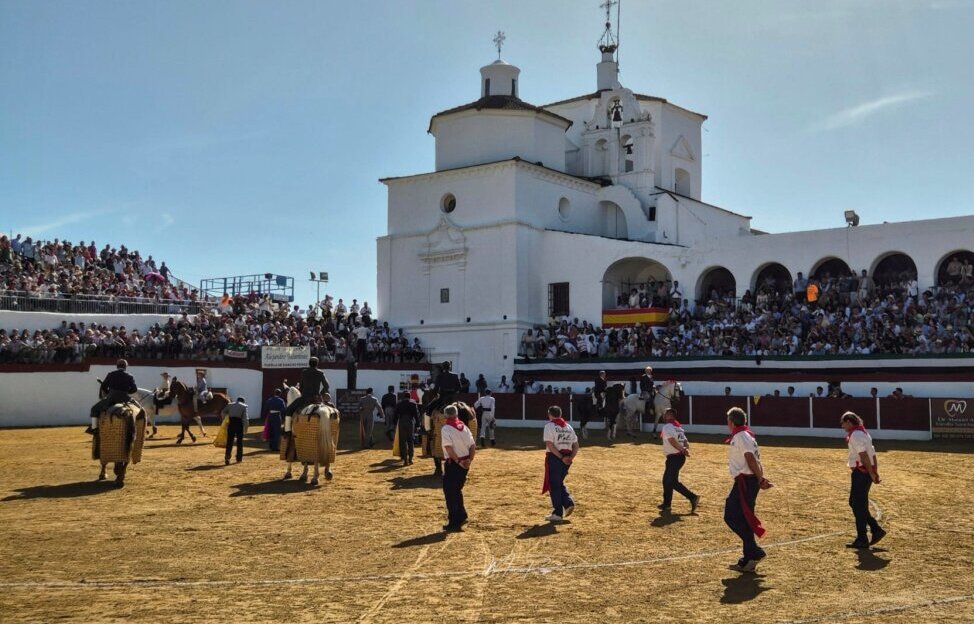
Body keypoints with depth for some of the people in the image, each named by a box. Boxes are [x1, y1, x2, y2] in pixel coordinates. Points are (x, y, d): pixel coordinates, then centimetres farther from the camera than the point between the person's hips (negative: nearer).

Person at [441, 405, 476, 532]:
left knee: (450, 492, 2)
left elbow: (449, 448, -23)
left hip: (453, 463, -7)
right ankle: (461, 517, 29)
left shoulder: (446, 428, -11)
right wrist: (470, 460, 0)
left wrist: (458, 461, -18)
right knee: (457, 490, 23)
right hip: (465, 463, 7)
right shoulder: (464, 427, 8)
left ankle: (454, 523, 3)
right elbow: (473, 446, 5)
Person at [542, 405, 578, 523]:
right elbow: (576, 446, 9)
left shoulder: (549, 426, -7)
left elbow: (550, 445, -17)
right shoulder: (568, 426, 13)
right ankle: (569, 503, 6)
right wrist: (570, 458, -3)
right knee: (559, 483, 22)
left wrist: (561, 457, -16)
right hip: (567, 458, 6)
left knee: (554, 485, 3)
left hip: (554, 457, -6)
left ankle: (558, 514, 5)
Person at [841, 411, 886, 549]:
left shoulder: (855, 435, -15)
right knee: (854, 502, 17)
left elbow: (864, 456, -22)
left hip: (861, 472, -10)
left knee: (859, 506, -2)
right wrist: (875, 472, 14)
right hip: (868, 472, 10)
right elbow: (873, 454, 16)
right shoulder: (864, 433, 17)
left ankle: (862, 540, 5)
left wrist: (871, 474, -21)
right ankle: (876, 530, 16)